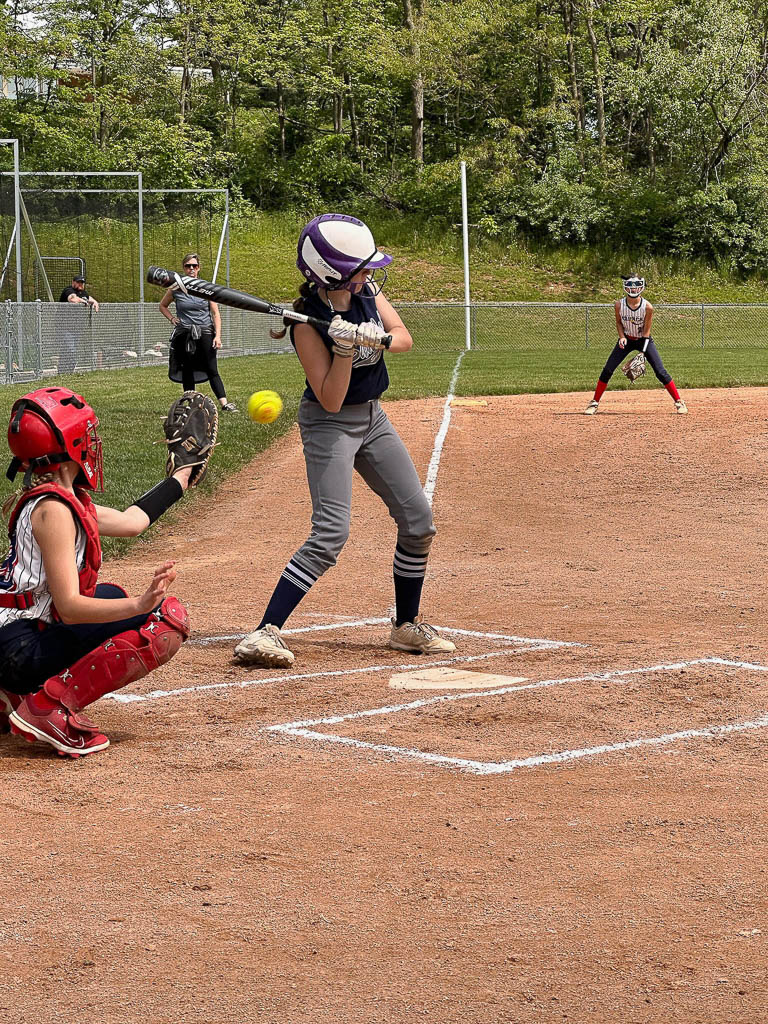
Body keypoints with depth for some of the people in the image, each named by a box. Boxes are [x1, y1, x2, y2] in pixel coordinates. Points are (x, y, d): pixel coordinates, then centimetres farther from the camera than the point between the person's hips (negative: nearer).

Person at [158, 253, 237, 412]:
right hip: (184, 335, 1)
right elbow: (162, 305, 20)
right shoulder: (176, 288, 3)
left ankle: (224, 403, -15)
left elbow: (215, 313, 1)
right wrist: (172, 319, 2)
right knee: (187, 372, 3)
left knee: (212, 371, -9)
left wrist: (218, 335, -9)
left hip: (205, 333, -1)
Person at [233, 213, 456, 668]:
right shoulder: (308, 323, -23)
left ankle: (408, 625, 23)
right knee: (330, 535, -20)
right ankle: (265, 633, -20)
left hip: (373, 418, 7)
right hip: (330, 425, -7)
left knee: (419, 520, 7)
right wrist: (345, 347, -35)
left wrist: (375, 338, -29)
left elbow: (404, 338, -8)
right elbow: (331, 400, -23)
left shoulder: (367, 289, -5)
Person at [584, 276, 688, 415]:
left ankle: (679, 402, 2)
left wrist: (642, 353, -20)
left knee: (661, 372, -9)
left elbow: (646, 331, -15)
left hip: (644, 340, -2)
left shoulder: (647, 307, -22)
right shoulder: (619, 305, -17)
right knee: (607, 370, -7)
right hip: (626, 340, 2)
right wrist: (622, 337, -16)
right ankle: (594, 403, 5)